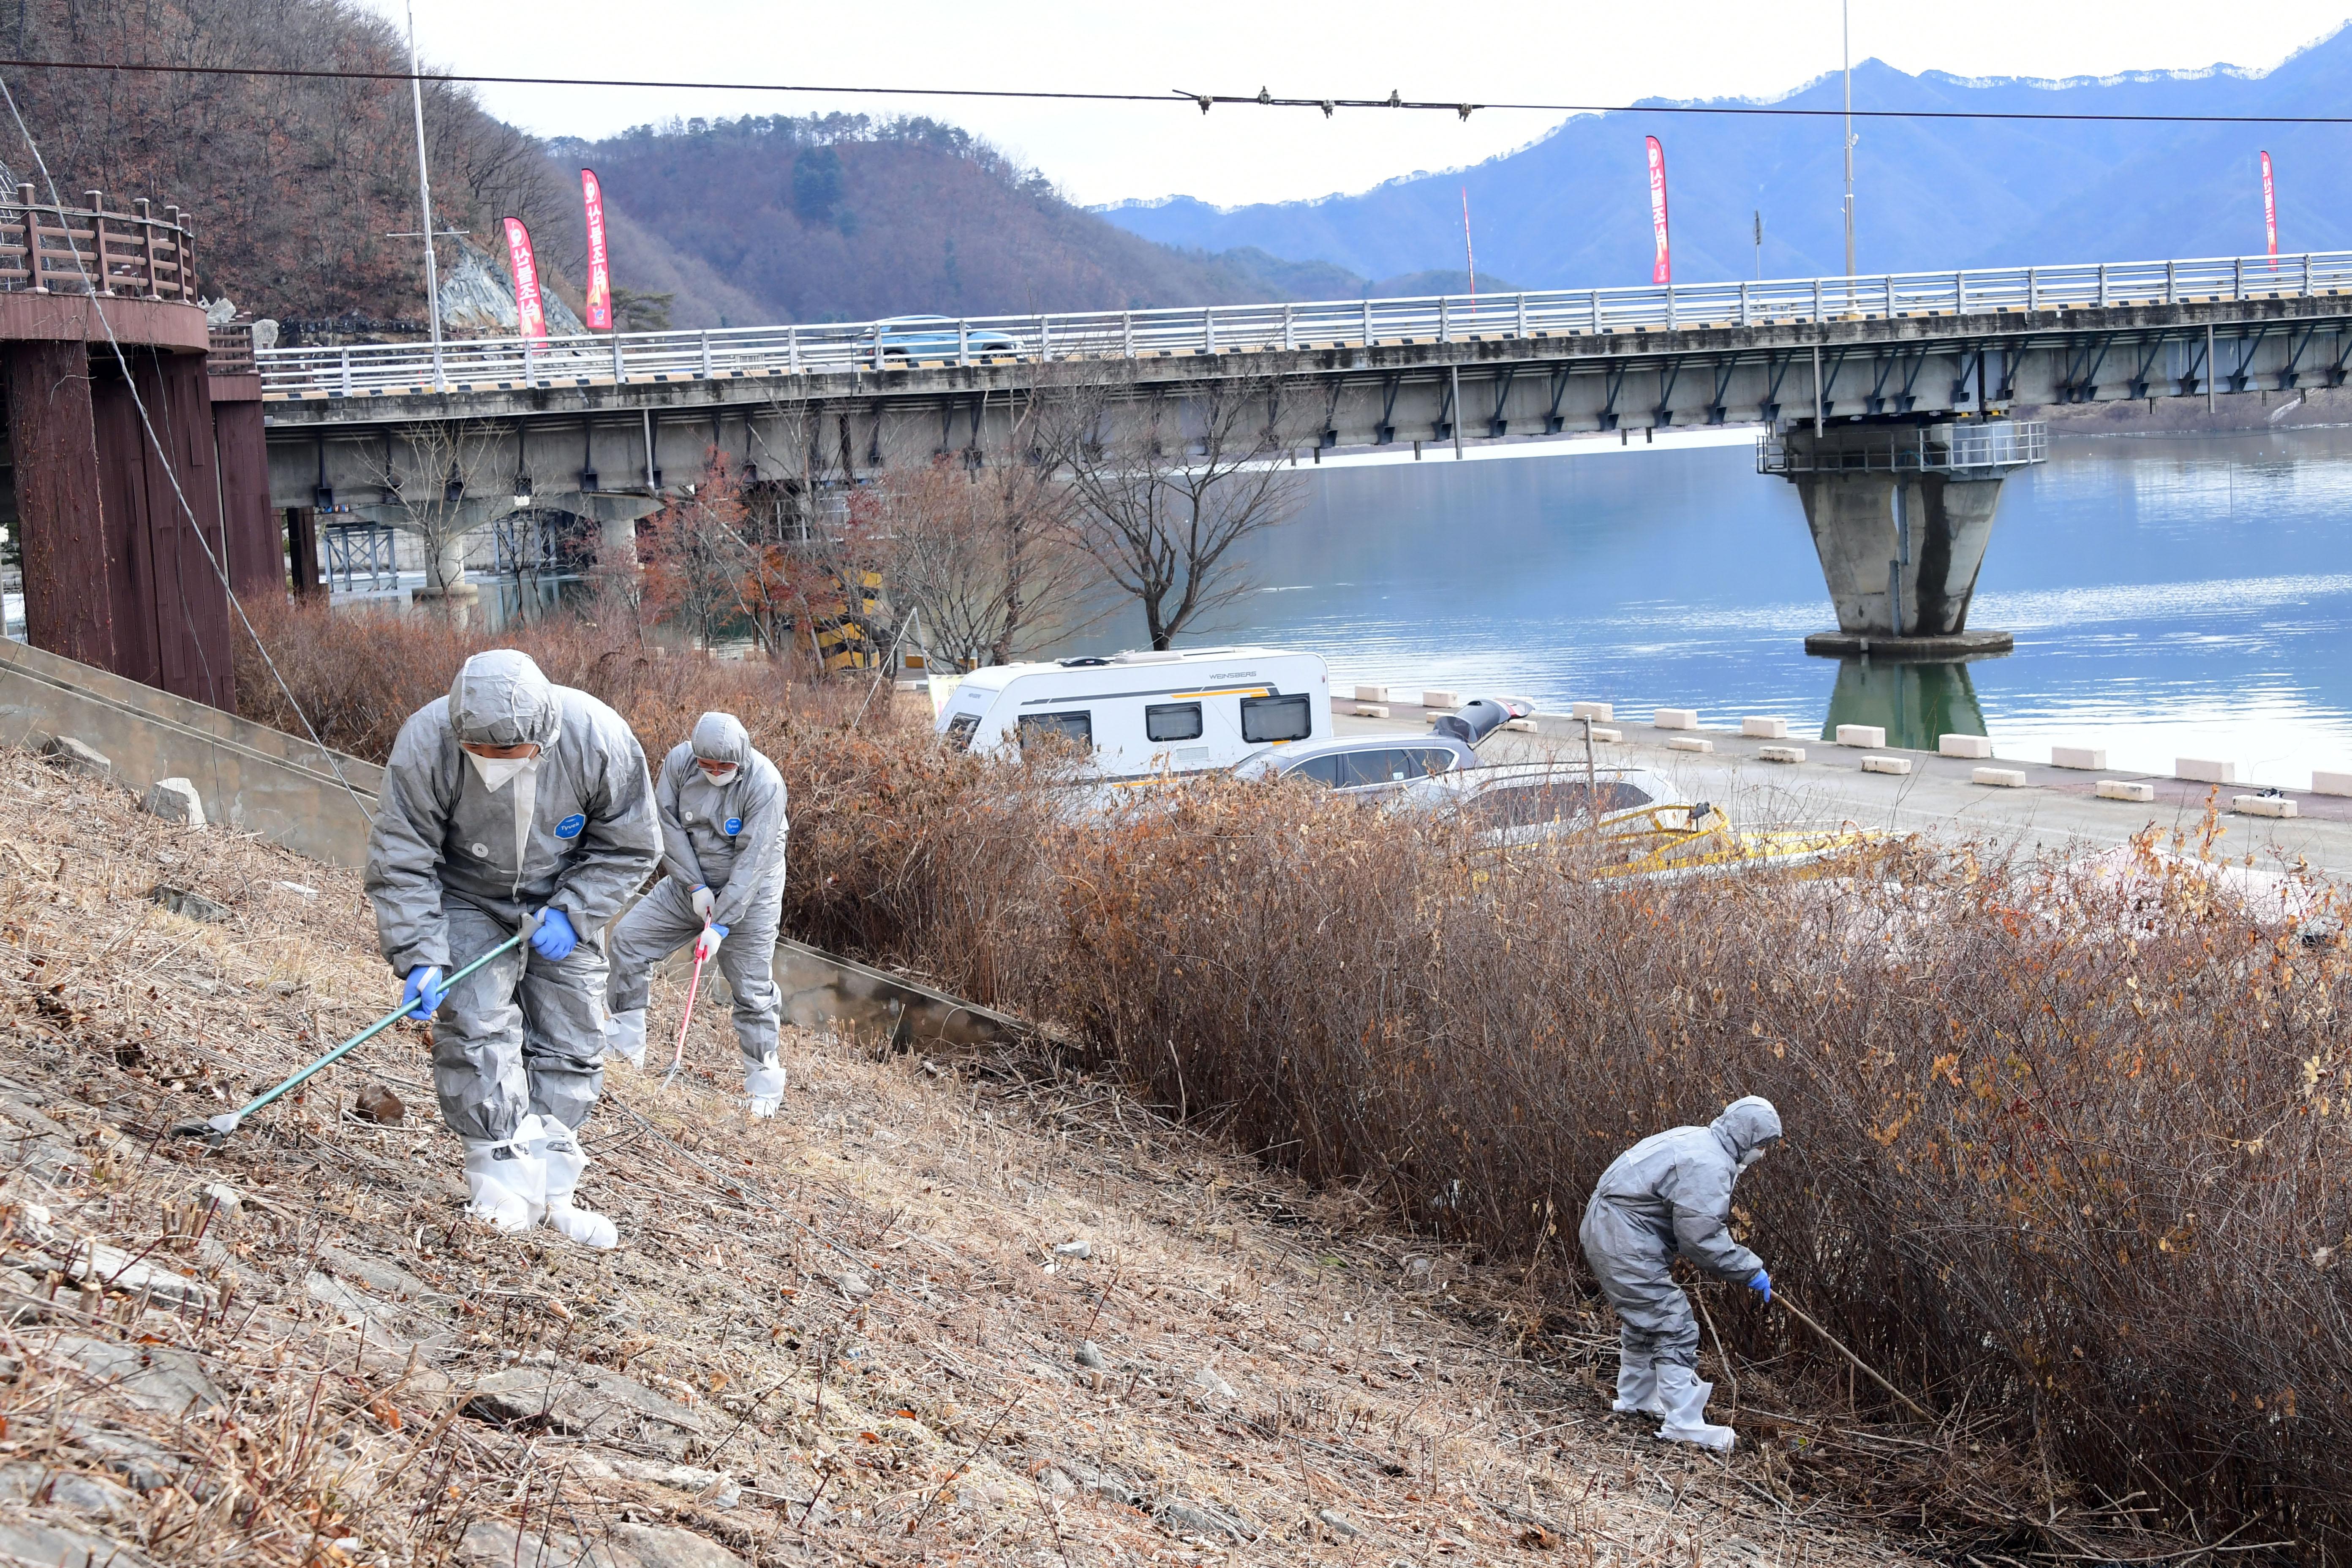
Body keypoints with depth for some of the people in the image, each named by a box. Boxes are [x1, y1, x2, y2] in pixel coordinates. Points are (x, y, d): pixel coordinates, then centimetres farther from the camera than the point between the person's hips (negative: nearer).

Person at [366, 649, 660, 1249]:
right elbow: (401, 862, -22)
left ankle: (551, 1187, 13)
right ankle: (504, 1188, -13)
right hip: (466, 903, -2)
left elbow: (629, 846, -12)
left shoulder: (600, 740, -28)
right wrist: (421, 957, -29)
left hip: (560, 907, 2)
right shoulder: (425, 744, -30)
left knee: (571, 1040, 2)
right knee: (477, 1027, -18)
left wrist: (573, 914, -20)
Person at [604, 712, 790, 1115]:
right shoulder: (679, 761, -13)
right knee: (629, 937, 0)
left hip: (749, 893, -5)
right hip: (690, 882, 5)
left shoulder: (765, 783, -26)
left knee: (752, 988, -3)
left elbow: (752, 861, -27)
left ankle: (764, 1081, 12)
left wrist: (721, 925, -28)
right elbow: (669, 826, -10)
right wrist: (695, 887, -17)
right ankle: (626, 1042, 12)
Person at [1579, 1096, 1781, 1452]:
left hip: (1605, 1233, 11)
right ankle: (1684, 1423, -6)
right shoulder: (1708, 1165, -19)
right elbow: (1701, 1236, -22)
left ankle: (1636, 1398, 39)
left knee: (1643, 1319, 26)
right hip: (1626, 1245, -11)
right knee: (1675, 1328, -8)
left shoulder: (1698, 1141, 14)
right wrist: (1750, 1269, -11)